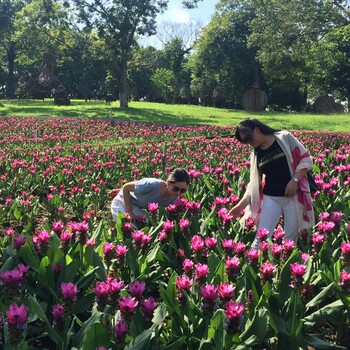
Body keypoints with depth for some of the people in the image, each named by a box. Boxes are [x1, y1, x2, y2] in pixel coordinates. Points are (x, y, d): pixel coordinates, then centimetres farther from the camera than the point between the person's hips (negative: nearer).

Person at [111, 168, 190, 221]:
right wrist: (130, 213, -25)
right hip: (123, 201, -5)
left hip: (140, 209, 5)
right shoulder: (152, 185, -39)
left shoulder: (174, 198, -21)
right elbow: (126, 187, -26)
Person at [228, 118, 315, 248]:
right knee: (261, 237, -6)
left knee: (291, 238, 3)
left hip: (293, 195, -3)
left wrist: (294, 180, -15)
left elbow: (306, 160, -3)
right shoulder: (255, 154, 9)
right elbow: (254, 183, 11)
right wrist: (241, 205, 3)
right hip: (270, 198, 3)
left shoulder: (284, 137, -3)